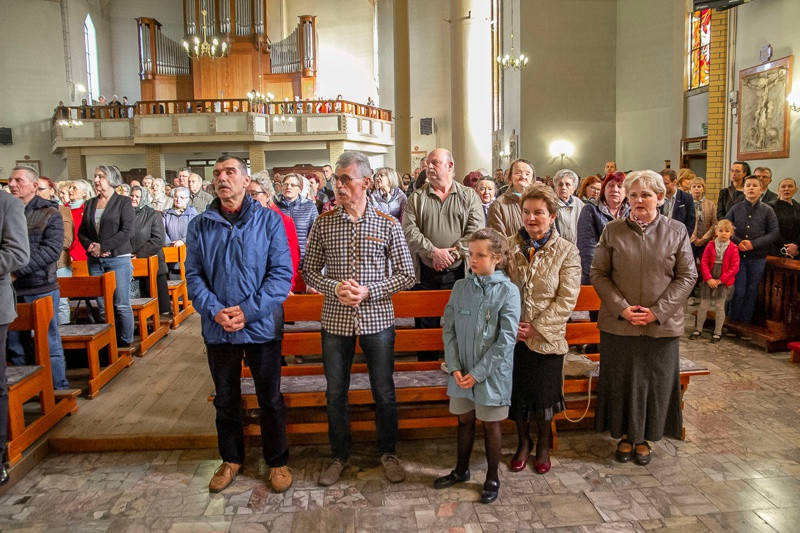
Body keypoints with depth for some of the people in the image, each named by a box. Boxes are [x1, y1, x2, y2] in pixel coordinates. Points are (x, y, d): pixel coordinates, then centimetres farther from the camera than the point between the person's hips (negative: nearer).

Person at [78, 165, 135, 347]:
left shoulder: (123, 202, -1)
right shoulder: (90, 204, 14)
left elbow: (127, 231, -11)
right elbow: (81, 231, 15)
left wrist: (103, 247, -14)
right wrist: (90, 246, -5)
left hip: (118, 259, -5)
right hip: (95, 261, 5)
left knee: (121, 305, -3)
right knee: (102, 305, 7)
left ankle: (125, 343, 6)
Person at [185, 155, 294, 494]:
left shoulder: (269, 221, -5)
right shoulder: (199, 226, 3)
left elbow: (282, 272, -10)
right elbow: (194, 275, 1)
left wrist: (249, 311, -18)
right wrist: (215, 311, -16)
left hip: (262, 326, -2)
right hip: (217, 329, 3)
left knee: (270, 399, 9)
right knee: (225, 399, 17)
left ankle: (277, 461, 28)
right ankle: (231, 459, 36)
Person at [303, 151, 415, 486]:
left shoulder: (388, 225, -5)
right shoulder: (323, 224, -1)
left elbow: (406, 275, -3)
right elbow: (310, 272, 4)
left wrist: (369, 291, -15)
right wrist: (335, 288, -15)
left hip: (377, 320, -1)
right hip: (335, 320, 2)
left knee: (384, 393, 11)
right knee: (335, 393, 13)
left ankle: (388, 453, 33)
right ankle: (339, 455, 34)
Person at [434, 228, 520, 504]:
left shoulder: (508, 291, -11)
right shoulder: (460, 287, 0)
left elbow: (505, 340, -14)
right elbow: (448, 329, 1)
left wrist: (477, 373, -15)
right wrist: (454, 368, -9)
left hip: (491, 373, -3)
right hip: (461, 372, 4)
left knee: (490, 424, 12)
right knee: (464, 420, 18)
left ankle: (492, 478, 31)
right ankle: (461, 470, 38)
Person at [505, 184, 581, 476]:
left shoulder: (566, 251, -5)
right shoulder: (509, 247, 0)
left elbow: (566, 299, -10)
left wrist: (536, 327, -14)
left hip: (546, 338, -2)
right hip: (512, 337, 2)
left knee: (543, 394, 10)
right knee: (516, 393, 12)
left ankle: (543, 444, 36)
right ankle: (523, 442, 36)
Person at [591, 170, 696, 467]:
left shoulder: (676, 232, 1)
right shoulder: (612, 231, 0)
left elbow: (687, 276, 0)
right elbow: (598, 273, 0)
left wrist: (657, 311, -11)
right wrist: (621, 308, -12)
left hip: (662, 326, 0)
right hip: (618, 324, 0)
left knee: (654, 381, 10)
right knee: (621, 381, 9)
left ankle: (644, 437, 29)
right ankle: (625, 434, 29)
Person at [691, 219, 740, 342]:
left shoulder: (733, 248, -6)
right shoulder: (710, 246, -2)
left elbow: (734, 267, -8)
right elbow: (704, 263, -4)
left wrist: (720, 280, -13)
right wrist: (709, 278, -13)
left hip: (723, 282, -1)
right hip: (709, 280, 1)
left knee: (719, 306, 5)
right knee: (703, 305, 7)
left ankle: (718, 332, 18)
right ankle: (698, 329, 20)